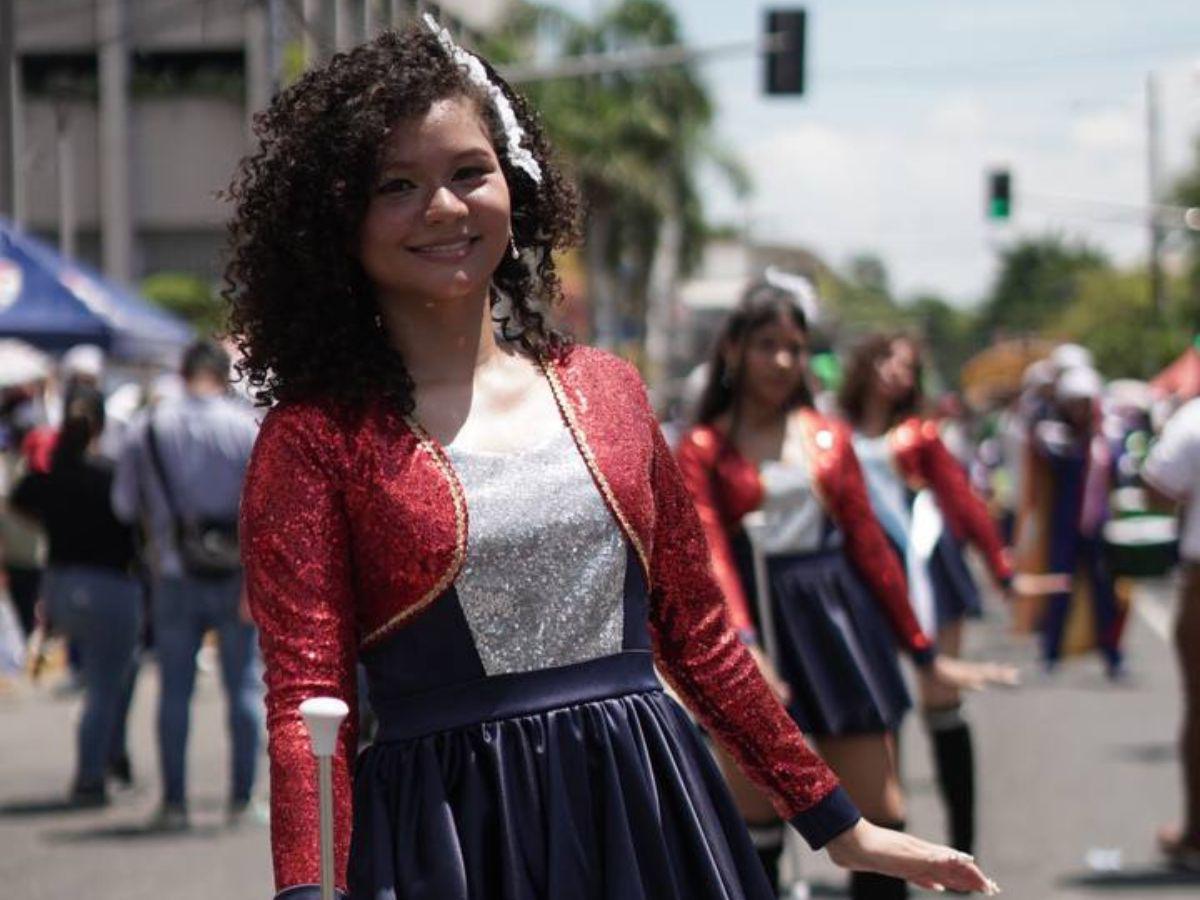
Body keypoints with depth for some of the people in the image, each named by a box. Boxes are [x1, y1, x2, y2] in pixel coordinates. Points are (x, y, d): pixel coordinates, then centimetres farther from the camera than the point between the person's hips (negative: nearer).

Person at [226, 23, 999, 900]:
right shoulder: (315, 438, -4)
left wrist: (839, 825, 14)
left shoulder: (607, 391, 8)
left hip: (647, 818, 4)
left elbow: (700, 637, 14)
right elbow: (305, 697, -11)